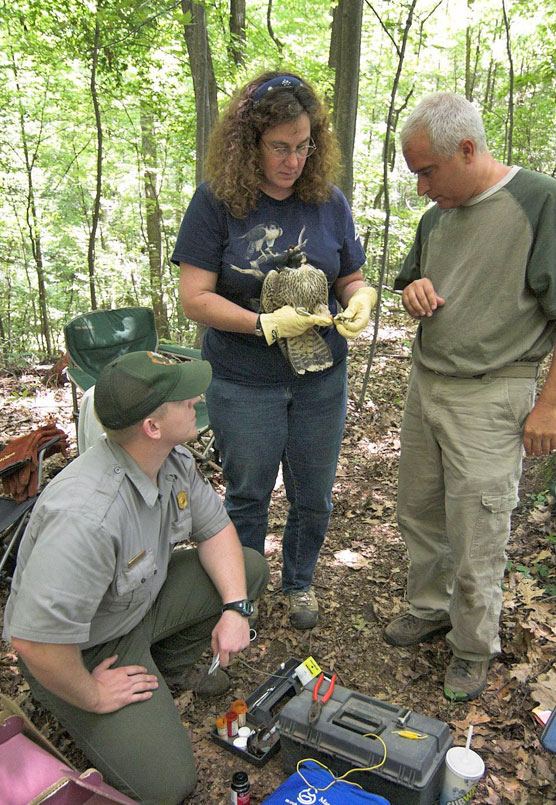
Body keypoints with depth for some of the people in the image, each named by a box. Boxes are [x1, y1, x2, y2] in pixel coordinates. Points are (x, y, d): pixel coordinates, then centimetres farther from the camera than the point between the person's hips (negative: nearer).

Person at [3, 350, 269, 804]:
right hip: (84, 650, -7)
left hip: (144, 598, 8)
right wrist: (93, 698, -20)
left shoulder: (173, 460, -13)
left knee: (250, 568, 0)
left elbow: (214, 528, 1)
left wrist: (235, 609, -11)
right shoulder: (87, 515, -41)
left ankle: (168, 665, 17)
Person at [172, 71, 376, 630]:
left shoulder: (328, 201, 0)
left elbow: (352, 279, 9)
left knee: (313, 499, 16)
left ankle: (299, 582, 44)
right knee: (248, 498, 14)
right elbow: (194, 297, -13)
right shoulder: (216, 201, -10)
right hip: (243, 384, -2)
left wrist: (360, 299, -15)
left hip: (320, 380, 3)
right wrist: (266, 325, -23)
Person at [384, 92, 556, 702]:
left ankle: (473, 647, 26)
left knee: (475, 538, 4)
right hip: (425, 383, 7)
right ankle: (430, 607, 40)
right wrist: (415, 291, -1)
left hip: (489, 397, -7)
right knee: (418, 513, 17)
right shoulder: (439, 214, 10)